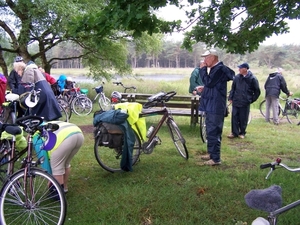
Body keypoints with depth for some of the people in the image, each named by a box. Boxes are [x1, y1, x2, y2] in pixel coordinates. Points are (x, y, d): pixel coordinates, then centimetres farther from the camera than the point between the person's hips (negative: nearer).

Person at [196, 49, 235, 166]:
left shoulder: (220, 69, -15)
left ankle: (216, 158, -2)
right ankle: (211, 153, 30)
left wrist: (203, 69, -14)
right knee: (210, 131, 18)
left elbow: (209, 82, -24)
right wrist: (204, 88, 10)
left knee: (213, 132, -8)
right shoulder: (214, 69, 16)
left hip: (215, 107, -11)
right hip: (210, 106, 11)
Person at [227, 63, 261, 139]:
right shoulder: (237, 77, 3)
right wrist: (230, 98, 7)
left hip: (245, 103, -3)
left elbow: (257, 91, 3)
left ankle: (242, 133, 20)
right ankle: (234, 132, 12)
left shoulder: (252, 79, -6)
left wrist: (251, 100, 5)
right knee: (234, 117, 2)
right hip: (235, 102, 3)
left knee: (243, 119, 5)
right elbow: (233, 88, 13)